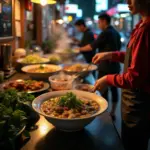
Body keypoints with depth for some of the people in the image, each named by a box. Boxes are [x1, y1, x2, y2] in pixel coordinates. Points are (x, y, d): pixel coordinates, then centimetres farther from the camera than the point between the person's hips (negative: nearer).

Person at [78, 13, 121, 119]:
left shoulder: (106, 33, -14)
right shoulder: (116, 33, 12)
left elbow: (92, 46, -12)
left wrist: (80, 49, 1)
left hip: (106, 67, -9)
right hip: (115, 66, 9)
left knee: (103, 90, 0)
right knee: (114, 89, 11)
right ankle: (112, 113, 20)